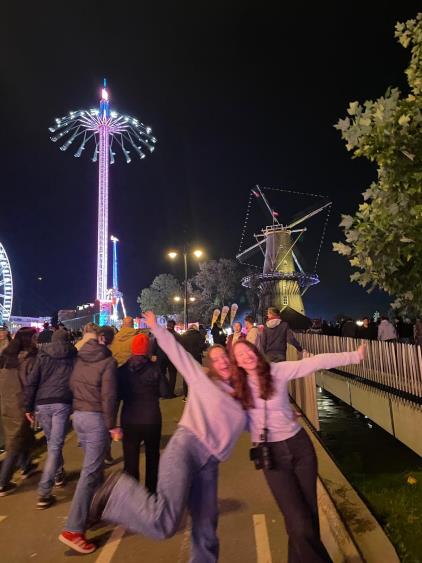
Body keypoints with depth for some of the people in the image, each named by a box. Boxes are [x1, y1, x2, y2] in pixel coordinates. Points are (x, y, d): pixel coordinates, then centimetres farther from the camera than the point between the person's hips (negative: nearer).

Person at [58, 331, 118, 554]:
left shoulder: (80, 358, 5)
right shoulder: (108, 361, -15)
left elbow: (72, 385, 14)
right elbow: (108, 395, -18)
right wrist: (111, 424, -12)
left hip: (78, 415, 7)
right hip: (96, 418, -7)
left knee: (94, 464, 22)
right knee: (90, 472, -2)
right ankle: (73, 529, 0)